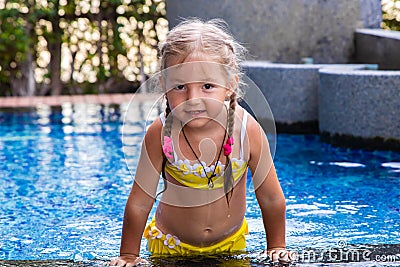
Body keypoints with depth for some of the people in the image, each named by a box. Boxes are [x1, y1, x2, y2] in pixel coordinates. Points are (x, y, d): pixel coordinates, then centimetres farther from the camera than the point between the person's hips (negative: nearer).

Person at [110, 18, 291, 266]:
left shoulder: (247, 130, -26)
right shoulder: (161, 134, -28)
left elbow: (272, 199, -11)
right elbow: (140, 203, -16)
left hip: (230, 242, 1)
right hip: (171, 245, -1)